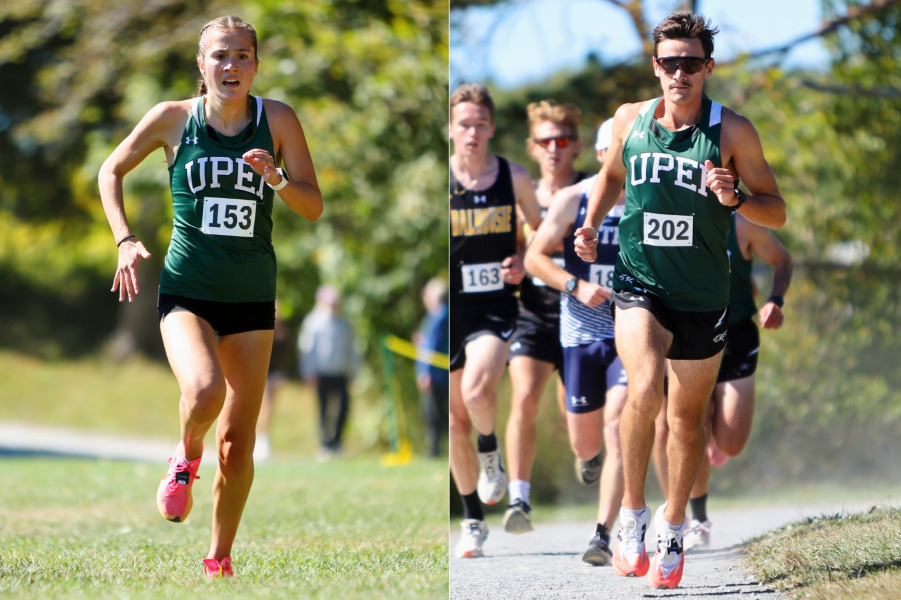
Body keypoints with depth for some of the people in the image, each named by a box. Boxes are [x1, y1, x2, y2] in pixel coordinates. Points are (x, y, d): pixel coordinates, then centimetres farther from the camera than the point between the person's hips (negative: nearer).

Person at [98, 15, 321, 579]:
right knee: (205, 392, -31)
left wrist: (276, 177, -21)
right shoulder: (174, 119, -3)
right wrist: (126, 240, 0)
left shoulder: (277, 120, -1)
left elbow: (314, 207, -2)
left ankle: (220, 559, 22)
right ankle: (186, 459, 3)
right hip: (186, 293, -2)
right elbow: (111, 171, 12)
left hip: (251, 299, 2)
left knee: (237, 445, 3)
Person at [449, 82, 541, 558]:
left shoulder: (514, 178, 0)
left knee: (477, 389, -27)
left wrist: (523, 262, -4)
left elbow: (542, 231, 15)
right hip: (447, 306, 1)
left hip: (495, 308, -1)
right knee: (455, 417, 6)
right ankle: (473, 520, 20)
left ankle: (490, 454, 7)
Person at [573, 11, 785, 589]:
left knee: (687, 417, 12)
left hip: (703, 297, 0)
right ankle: (632, 513, -8)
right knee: (645, 389, -26)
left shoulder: (732, 131, -7)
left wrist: (734, 199, -21)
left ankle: (672, 529, 35)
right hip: (639, 283, 0)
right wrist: (592, 224, 5)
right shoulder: (629, 120, 0)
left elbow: (777, 212, -2)